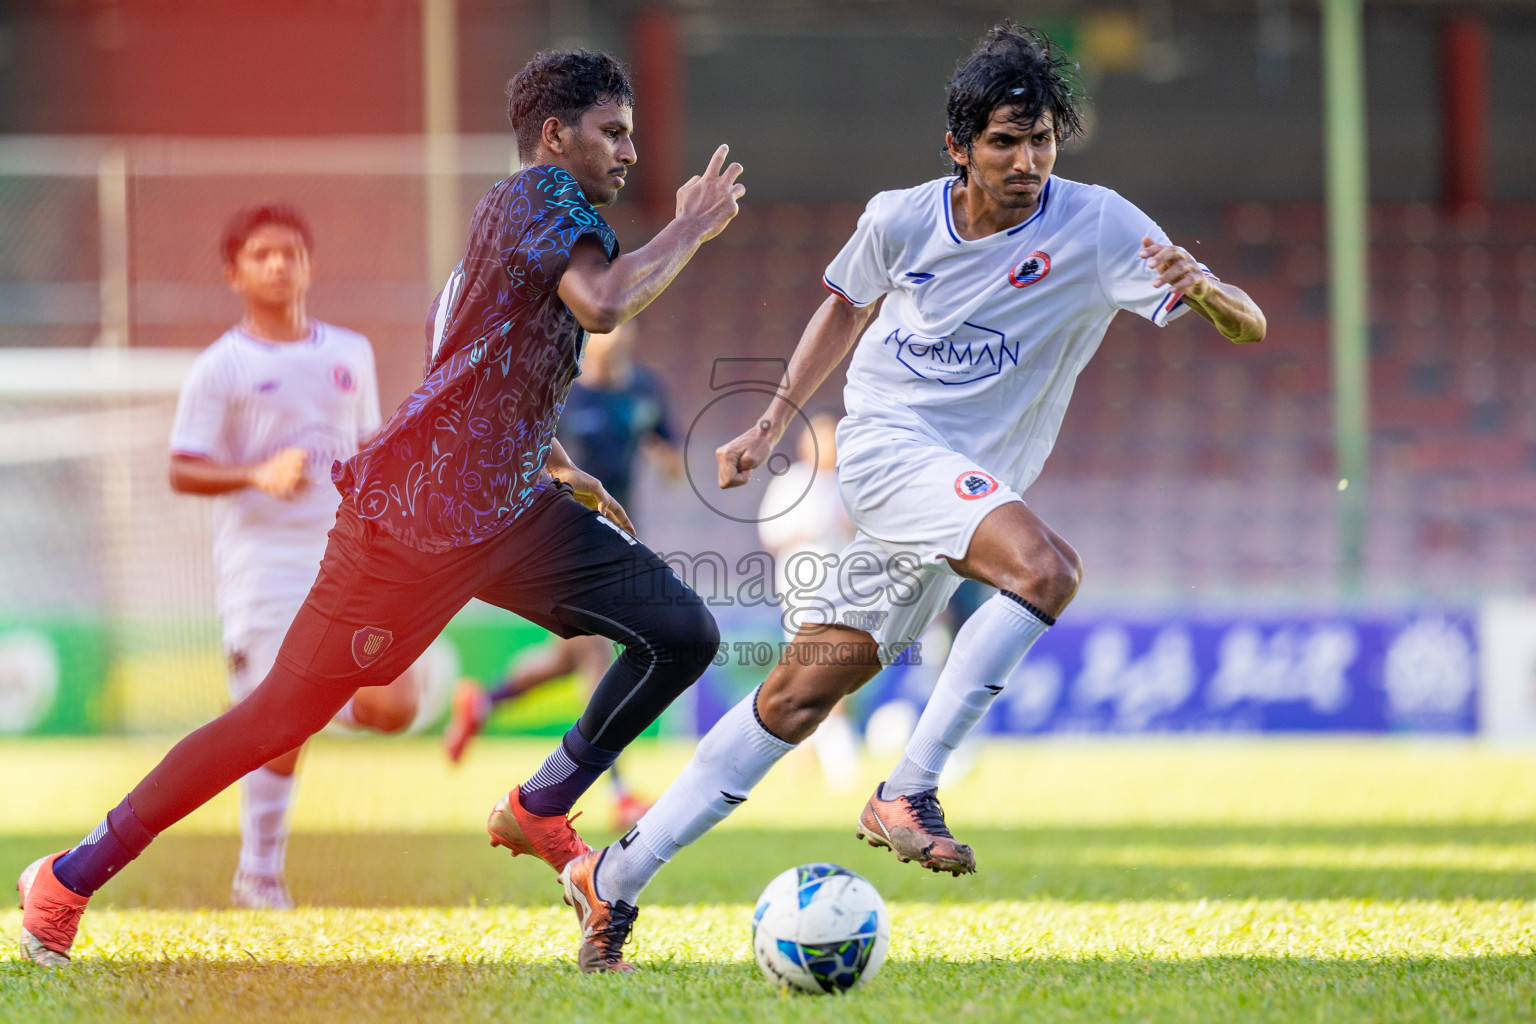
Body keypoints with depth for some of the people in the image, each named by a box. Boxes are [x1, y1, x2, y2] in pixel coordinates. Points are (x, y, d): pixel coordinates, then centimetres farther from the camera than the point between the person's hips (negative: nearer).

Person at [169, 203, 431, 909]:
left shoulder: (350, 354, 14)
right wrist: (258, 475, -22)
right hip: (263, 560, -4)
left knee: (393, 706, -10)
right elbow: (183, 471, -5)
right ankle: (259, 875, 6)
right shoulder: (221, 368, -1)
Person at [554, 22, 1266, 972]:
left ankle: (617, 876, 14)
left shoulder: (1097, 229, -9)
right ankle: (908, 792, -23)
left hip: (972, 486, 2)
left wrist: (1205, 291, -39)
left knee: (803, 694, 4)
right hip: (890, 443, -2)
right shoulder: (903, 220, -5)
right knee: (1047, 567, -30)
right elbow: (848, 305, 17)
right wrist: (771, 425, 18)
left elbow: (1247, 326, -16)